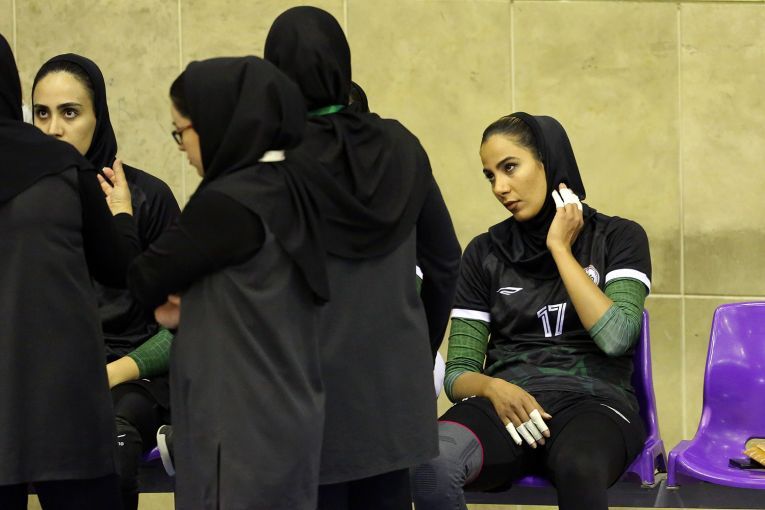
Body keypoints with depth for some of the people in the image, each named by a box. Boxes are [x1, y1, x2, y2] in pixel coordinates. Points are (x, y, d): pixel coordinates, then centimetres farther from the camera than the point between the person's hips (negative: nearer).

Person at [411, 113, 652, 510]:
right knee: (428, 466, -35)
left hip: (593, 400, -2)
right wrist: (495, 388, -13)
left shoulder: (618, 237, 8)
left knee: (579, 468, -41)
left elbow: (615, 337, -9)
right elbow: (458, 373, 10)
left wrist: (560, 248, -3)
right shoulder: (485, 253, 14)